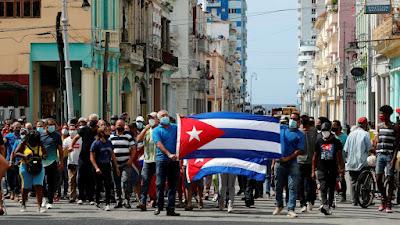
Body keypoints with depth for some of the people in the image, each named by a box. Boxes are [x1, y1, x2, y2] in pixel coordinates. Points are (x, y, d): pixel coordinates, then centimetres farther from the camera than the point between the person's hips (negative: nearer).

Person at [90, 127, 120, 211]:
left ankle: (107, 204, -7)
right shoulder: (96, 144, -7)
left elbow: (113, 156, 17)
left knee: (108, 186, -6)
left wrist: (116, 167, 15)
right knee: (99, 186, 5)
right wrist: (96, 168, -20)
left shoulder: (109, 143, 9)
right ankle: (97, 202, 22)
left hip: (107, 166, 4)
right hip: (99, 167, -4)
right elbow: (92, 157, -10)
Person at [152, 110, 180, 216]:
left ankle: (171, 209, 5)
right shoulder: (157, 130, 4)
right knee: (160, 184, -3)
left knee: (173, 185, 3)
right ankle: (159, 206, 8)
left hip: (174, 160, 3)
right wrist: (169, 154, -21)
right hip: (162, 159, -3)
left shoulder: (175, 127, 15)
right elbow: (159, 144, -9)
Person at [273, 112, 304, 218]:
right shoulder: (282, 130, 10)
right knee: (278, 186, 12)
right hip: (279, 162, 3)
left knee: (292, 186, -8)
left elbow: (299, 150, -8)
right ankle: (279, 206, 29)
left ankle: (291, 209, -8)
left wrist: (287, 158, -15)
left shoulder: (299, 135, 0)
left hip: (292, 163, -3)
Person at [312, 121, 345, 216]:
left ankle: (329, 206, 14)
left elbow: (339, 156, 8)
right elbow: (315, 156, 11)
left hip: (333, 169, 0)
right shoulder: (319, 142, 6)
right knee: (323, 187, -13)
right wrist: (313, 170, 8)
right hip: (322, 169, 0)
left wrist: (341, 169, 1)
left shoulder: (336, 142, 4)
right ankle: (325, 205, -24)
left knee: (331, 188, 5)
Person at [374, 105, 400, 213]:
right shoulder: (380, 126, 12)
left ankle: (388, 204, 2)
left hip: (390, 155, -4)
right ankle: (383, 199, 16)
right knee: (378, 179, -1)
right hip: (380, 155, 4)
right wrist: (376, 154, 12)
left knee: (390, 179, -2)